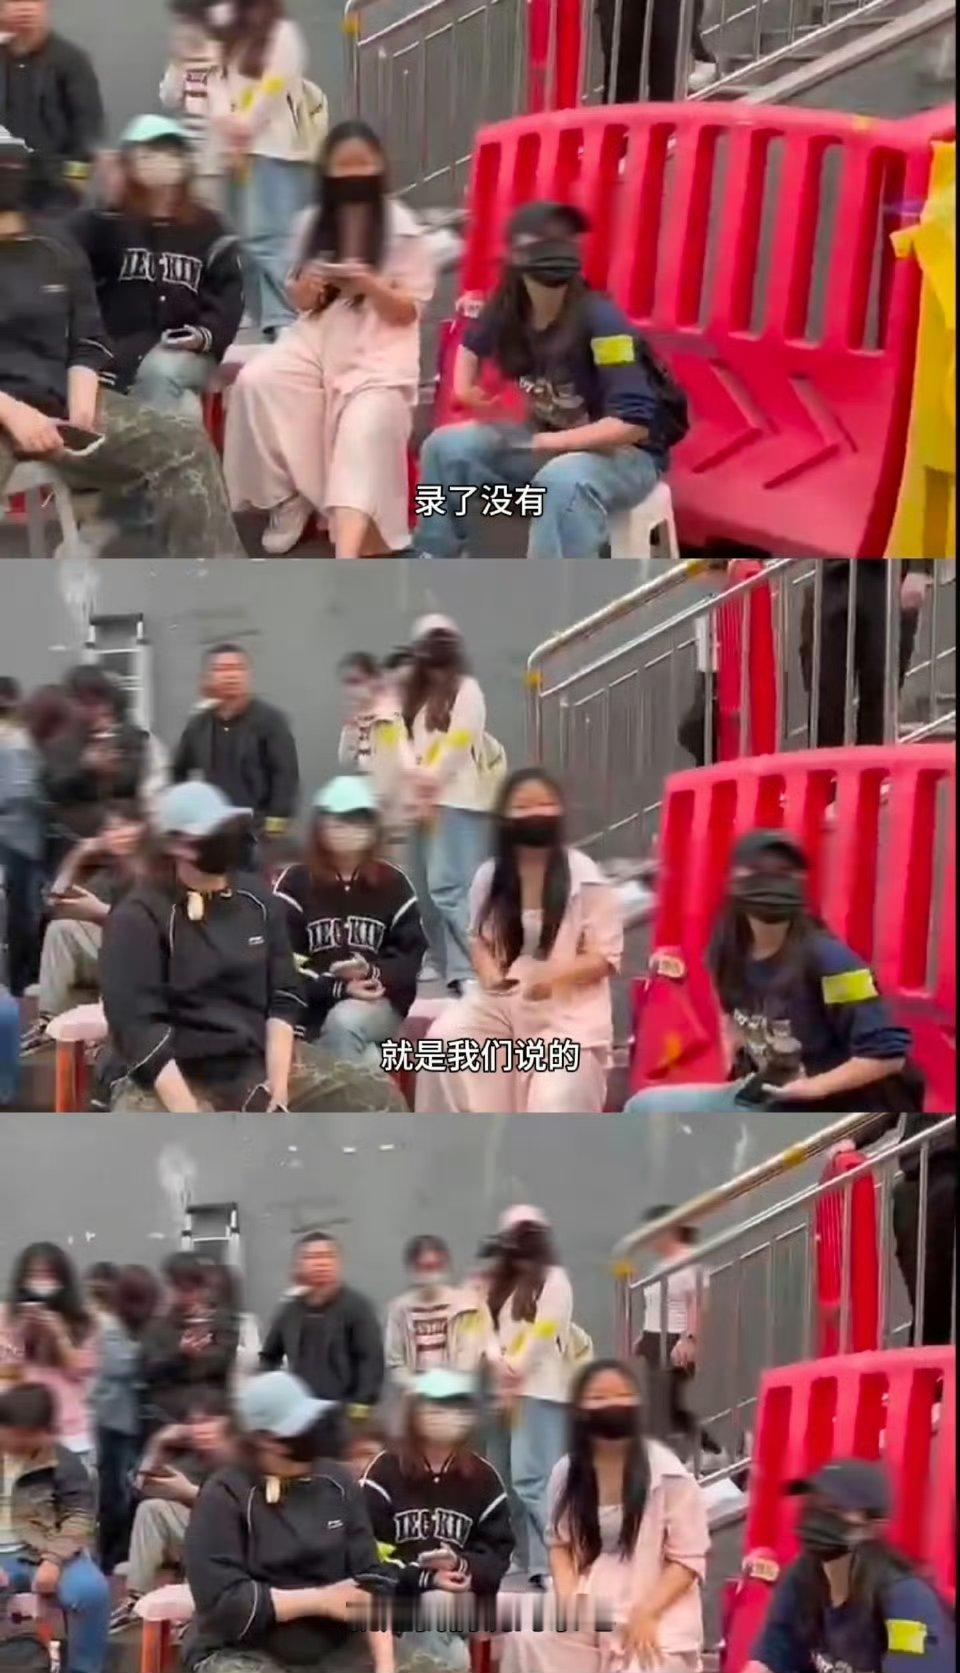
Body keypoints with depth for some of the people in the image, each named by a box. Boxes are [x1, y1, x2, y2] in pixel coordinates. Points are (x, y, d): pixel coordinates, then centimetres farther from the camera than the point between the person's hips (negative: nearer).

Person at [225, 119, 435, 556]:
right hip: (317, 343, 4)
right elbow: (299, 303, 14)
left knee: (365, 426, -33)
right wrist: (306, 288, -11)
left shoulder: (402, 229, -3)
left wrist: (370, 287, -22)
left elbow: (408, 312, -3)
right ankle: (290, 495, -8)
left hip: (379, 352, -4)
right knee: (256, 382, -26)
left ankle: (346, 559, -49)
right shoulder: (313, 224, 7)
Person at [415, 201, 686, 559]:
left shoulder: (599, 320, -26)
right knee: (446, 447, -5)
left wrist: (555, 443, -32)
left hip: (625, 454, -7)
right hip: (548, 443, 7)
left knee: (565, 480, -40)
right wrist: (464, 389, 0)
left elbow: (633, 423, -30)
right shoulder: (509, 309, -6)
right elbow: (471, 344, 21)